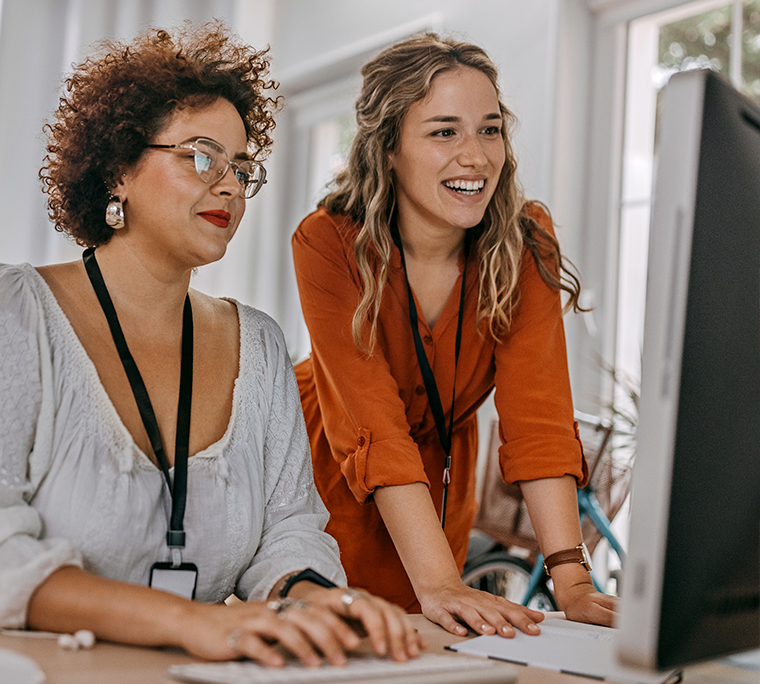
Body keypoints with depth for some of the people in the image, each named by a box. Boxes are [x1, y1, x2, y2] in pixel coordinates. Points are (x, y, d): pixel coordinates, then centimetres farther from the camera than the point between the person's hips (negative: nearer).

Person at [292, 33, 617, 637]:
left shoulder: (524, 243, -18)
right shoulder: (328, 243, -26)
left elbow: (537, 413, -24)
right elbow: (374, 427, -32)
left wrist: (571, 580, -34)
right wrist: (438, 583, -42)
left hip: (438, 483, 3)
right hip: (323, 479, -2)